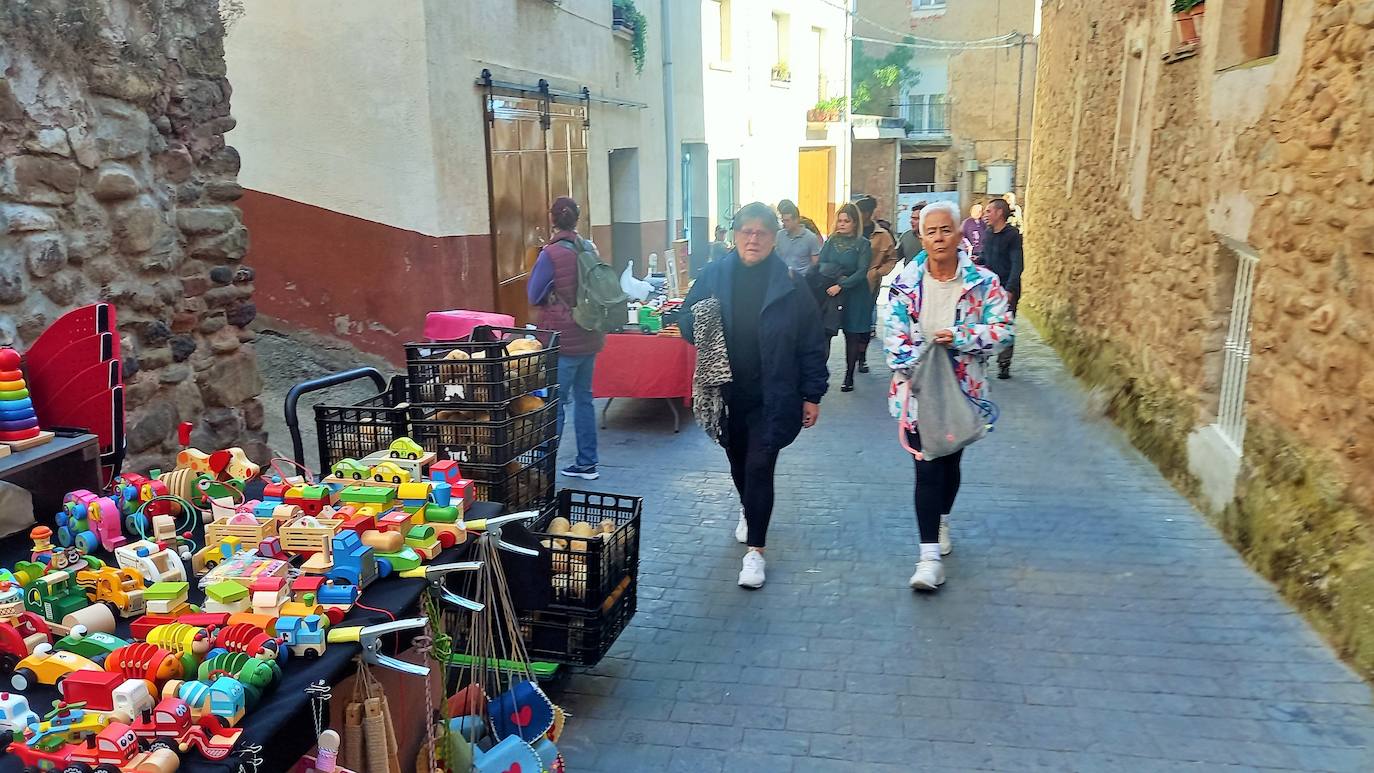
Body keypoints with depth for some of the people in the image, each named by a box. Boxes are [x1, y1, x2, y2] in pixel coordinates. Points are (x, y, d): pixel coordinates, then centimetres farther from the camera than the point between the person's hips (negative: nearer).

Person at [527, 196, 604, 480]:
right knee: (583, 398, 15)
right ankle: (587, 464, 23)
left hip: (563, 340, -7)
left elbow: (534, 295, -7)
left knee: (553, 405, -1)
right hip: (589, 337, 7)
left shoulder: (551, 254, -15)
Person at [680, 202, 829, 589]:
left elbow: (811, 344, -3)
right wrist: (699, 329, -16)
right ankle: (749, 512, 49)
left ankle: (755, 549, 4)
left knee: (759, 466, -7)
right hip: (726, 393, 3)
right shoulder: (714, 275, -2)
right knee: (738, 461, 20)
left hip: (772, 396, -3)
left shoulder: (790, 284, -7)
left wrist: (812, 394, -4)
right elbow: (687, 318, 8)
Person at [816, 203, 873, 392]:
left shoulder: (862, 244, -3)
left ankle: (849, 377, 11)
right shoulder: (831, 241, 8)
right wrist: (836, 276, -14)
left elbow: (862, 272, -11)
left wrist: (841, 285, -20)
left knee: (852, 335, 3)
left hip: (853, 295, -2)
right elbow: (820, 264, 3)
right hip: (830, 292, 3)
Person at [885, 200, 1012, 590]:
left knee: (950, 460, 17)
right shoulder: (906, 283, -3)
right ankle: (930, 556, -4)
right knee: (927, 467, -6)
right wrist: (916, 368, -16)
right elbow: (896, 336, -4)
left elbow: (1003, 330, -5)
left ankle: (941, 521, 44)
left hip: (962, 389, 1)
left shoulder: (983, 283, -4)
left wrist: (960, 337, -19)